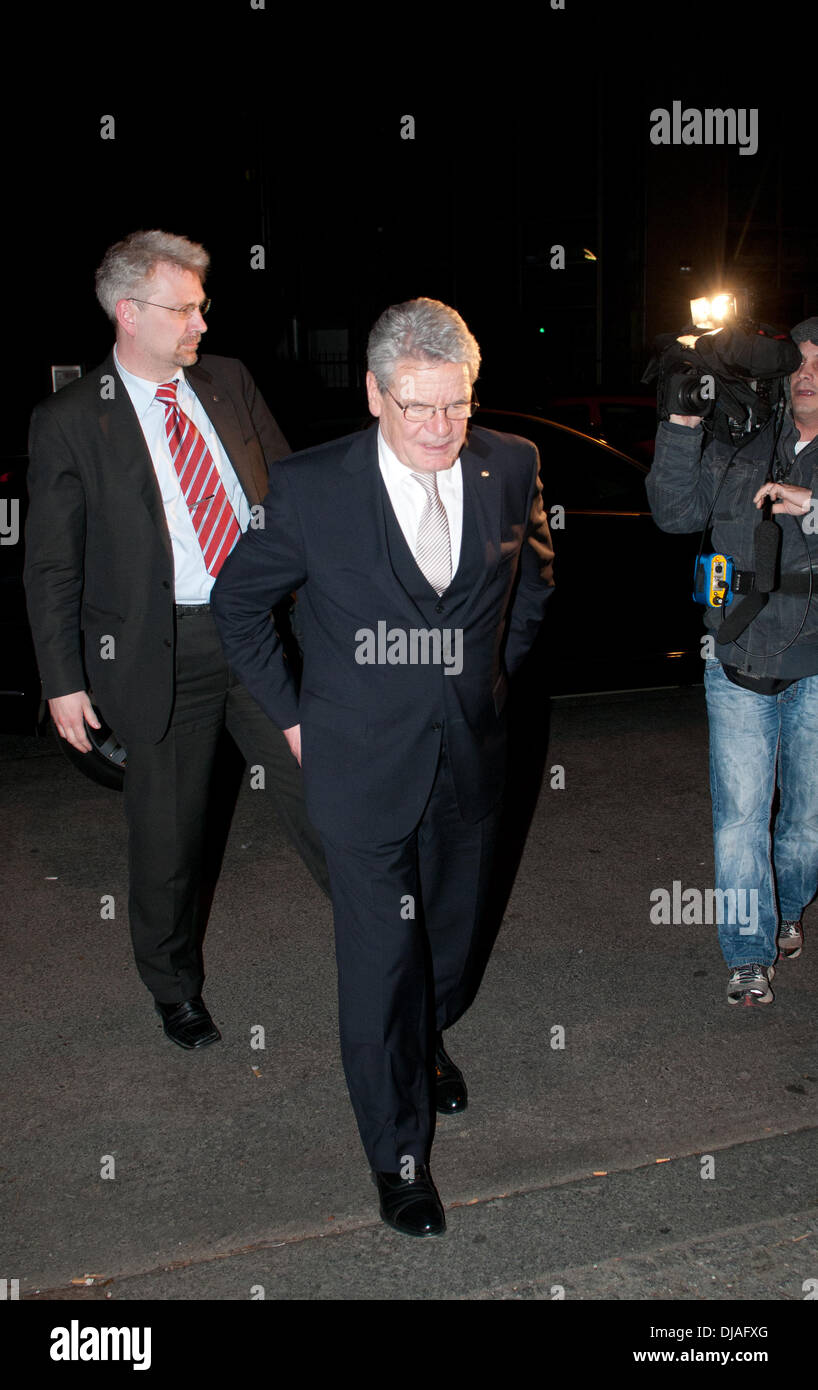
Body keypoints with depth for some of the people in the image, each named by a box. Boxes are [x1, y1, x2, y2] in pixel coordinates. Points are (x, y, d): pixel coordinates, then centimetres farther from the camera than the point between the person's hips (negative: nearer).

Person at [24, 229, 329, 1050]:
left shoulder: (229, 383, 6)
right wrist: (63, 680, -6)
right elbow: (51, 567, -3)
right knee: (167, 832, 12)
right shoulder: (68, 422, -6)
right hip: (163, 651, -3)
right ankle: (174, 987, 35)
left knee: (318, 790, 10)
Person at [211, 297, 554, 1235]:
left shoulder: (510, 467, -6)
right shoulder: (311, 487, -16)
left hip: (471, 762, 4)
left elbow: (533, 577, 14)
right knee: (380, 963, 3)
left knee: (453, 934, 21)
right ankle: (398, 1152, 24)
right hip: (364, 769, -3)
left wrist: (494, 675, 12)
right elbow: (236, 603, -2)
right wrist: (291, 717, -2)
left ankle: (427, 1043, 53)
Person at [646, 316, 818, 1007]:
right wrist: (682, 429, -10)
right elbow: (677, 511, 1)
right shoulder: (741, 447, 5)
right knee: (740, 817, 3)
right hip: (739, 667, 1)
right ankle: (750, 954, 18)